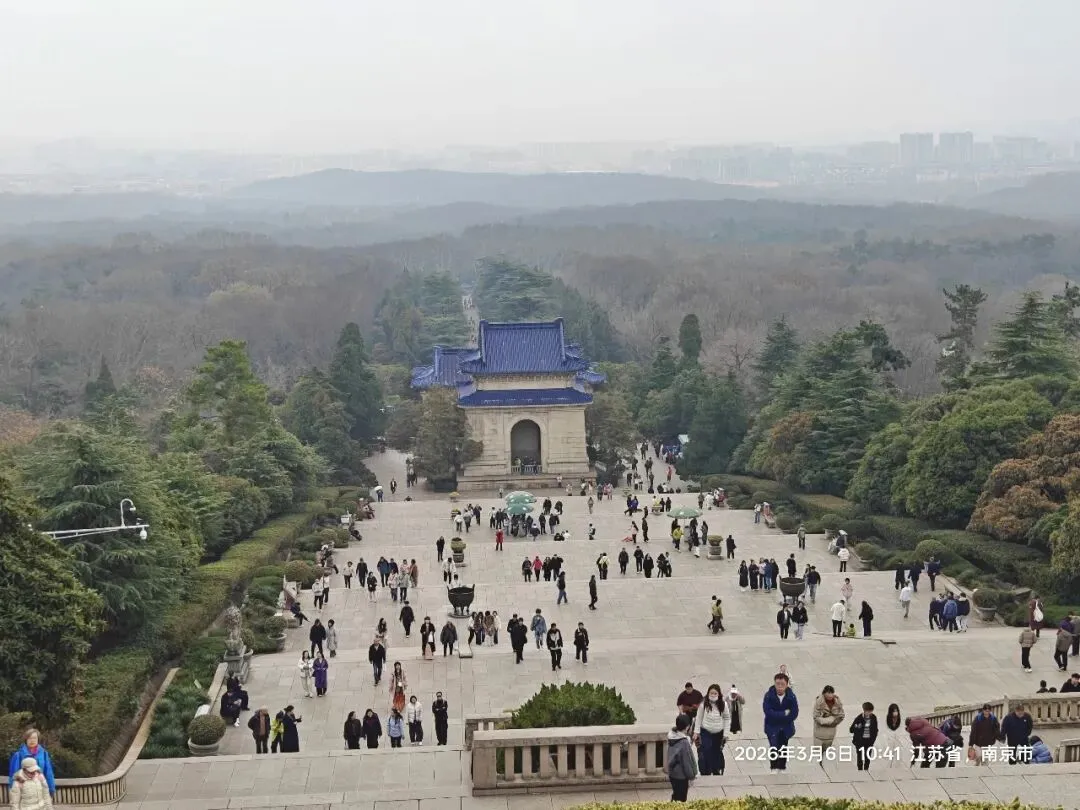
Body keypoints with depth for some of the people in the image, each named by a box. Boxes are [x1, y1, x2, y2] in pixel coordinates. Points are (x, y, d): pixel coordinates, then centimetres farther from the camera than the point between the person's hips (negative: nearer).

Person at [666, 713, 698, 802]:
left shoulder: (672, 736, -4)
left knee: (675, 795, 23)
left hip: (672, 773, 8)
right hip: (681, 776, -8)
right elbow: (686, 762, -20)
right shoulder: (684, 742, -29)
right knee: (681, 798, 8)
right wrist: (691, 776, -8)